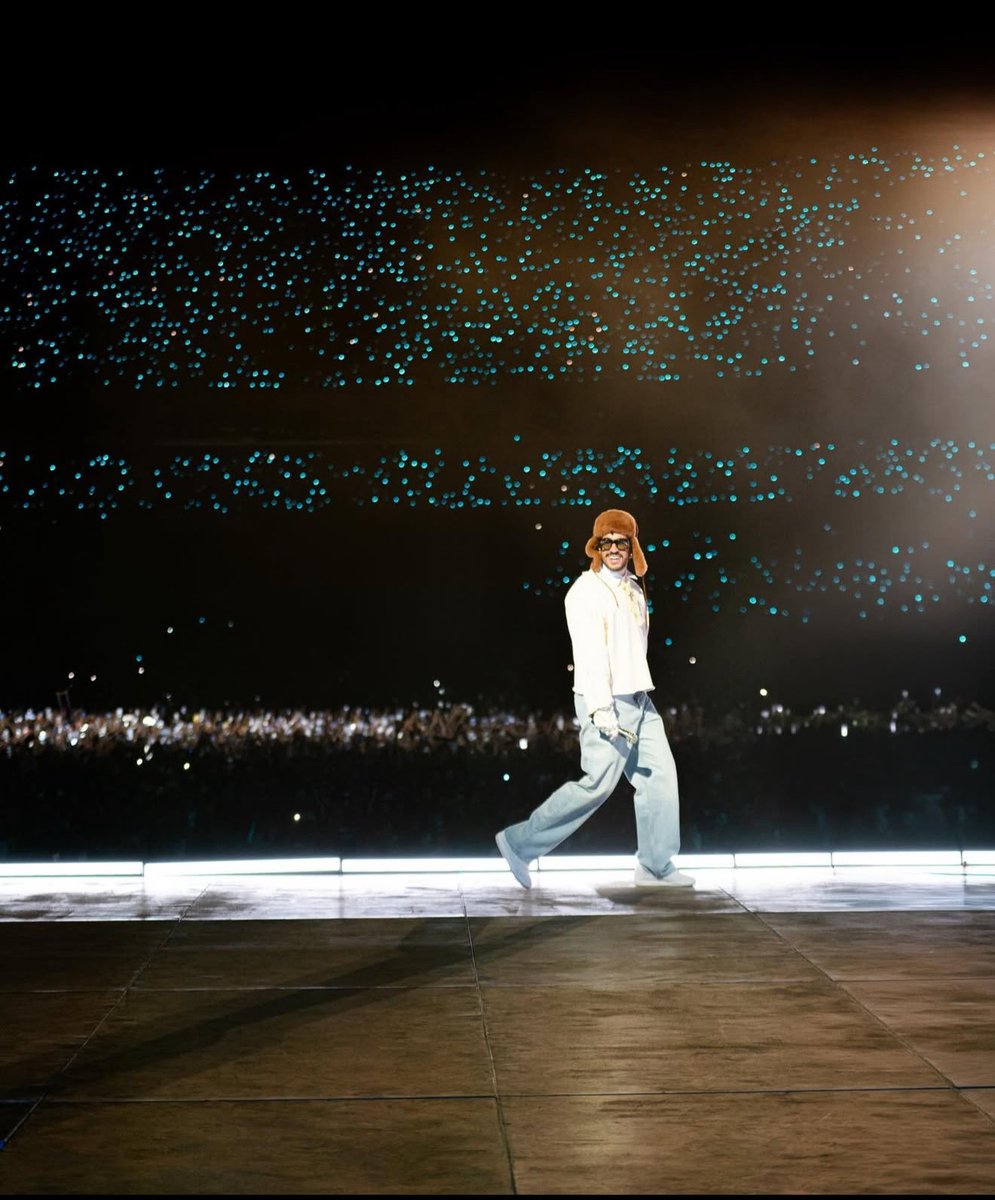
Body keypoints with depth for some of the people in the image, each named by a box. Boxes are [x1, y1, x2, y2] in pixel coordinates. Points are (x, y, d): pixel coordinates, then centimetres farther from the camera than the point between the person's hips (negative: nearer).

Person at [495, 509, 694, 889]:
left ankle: (655, 866, 14)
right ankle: (520, 842, 2)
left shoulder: (633, 587, 16)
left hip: (637, 698, 9)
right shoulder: (586, 590, -10)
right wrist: (601, 708, -25)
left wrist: (637, 694, 20)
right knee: (598, 783, -9)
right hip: (605, 702, -8)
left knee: (659, 775, 5)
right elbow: (589, 652, -18)